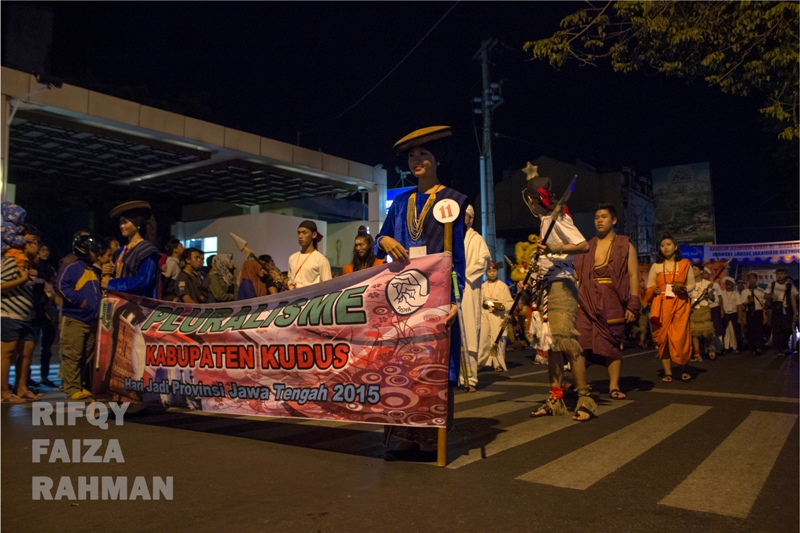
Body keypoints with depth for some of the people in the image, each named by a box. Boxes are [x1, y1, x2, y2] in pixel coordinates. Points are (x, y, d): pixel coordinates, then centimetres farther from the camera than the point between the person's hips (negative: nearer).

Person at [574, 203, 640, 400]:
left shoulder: (625, 246, 7)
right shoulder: (587, 247, 15)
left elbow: (633, 275, 0)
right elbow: (576, 275, 12)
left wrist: (633, 305, -8)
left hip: (612, 303, -2)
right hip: (587, 302, 2)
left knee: (612, 345, 3)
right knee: (580, 343, -5)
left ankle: (614, 386, 12)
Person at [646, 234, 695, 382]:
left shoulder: (685, 264, 8)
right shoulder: (656, 266, 10)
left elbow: (692, 284, 10)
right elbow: (649, 286, 10)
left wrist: (684, 289, -11)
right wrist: (654, 290, -12)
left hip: (680, 304, -1)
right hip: (662, 305, 1)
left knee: (680, 337, -5)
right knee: (663, 337, -3)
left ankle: (683, 370, 13)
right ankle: (667, 372, 1)